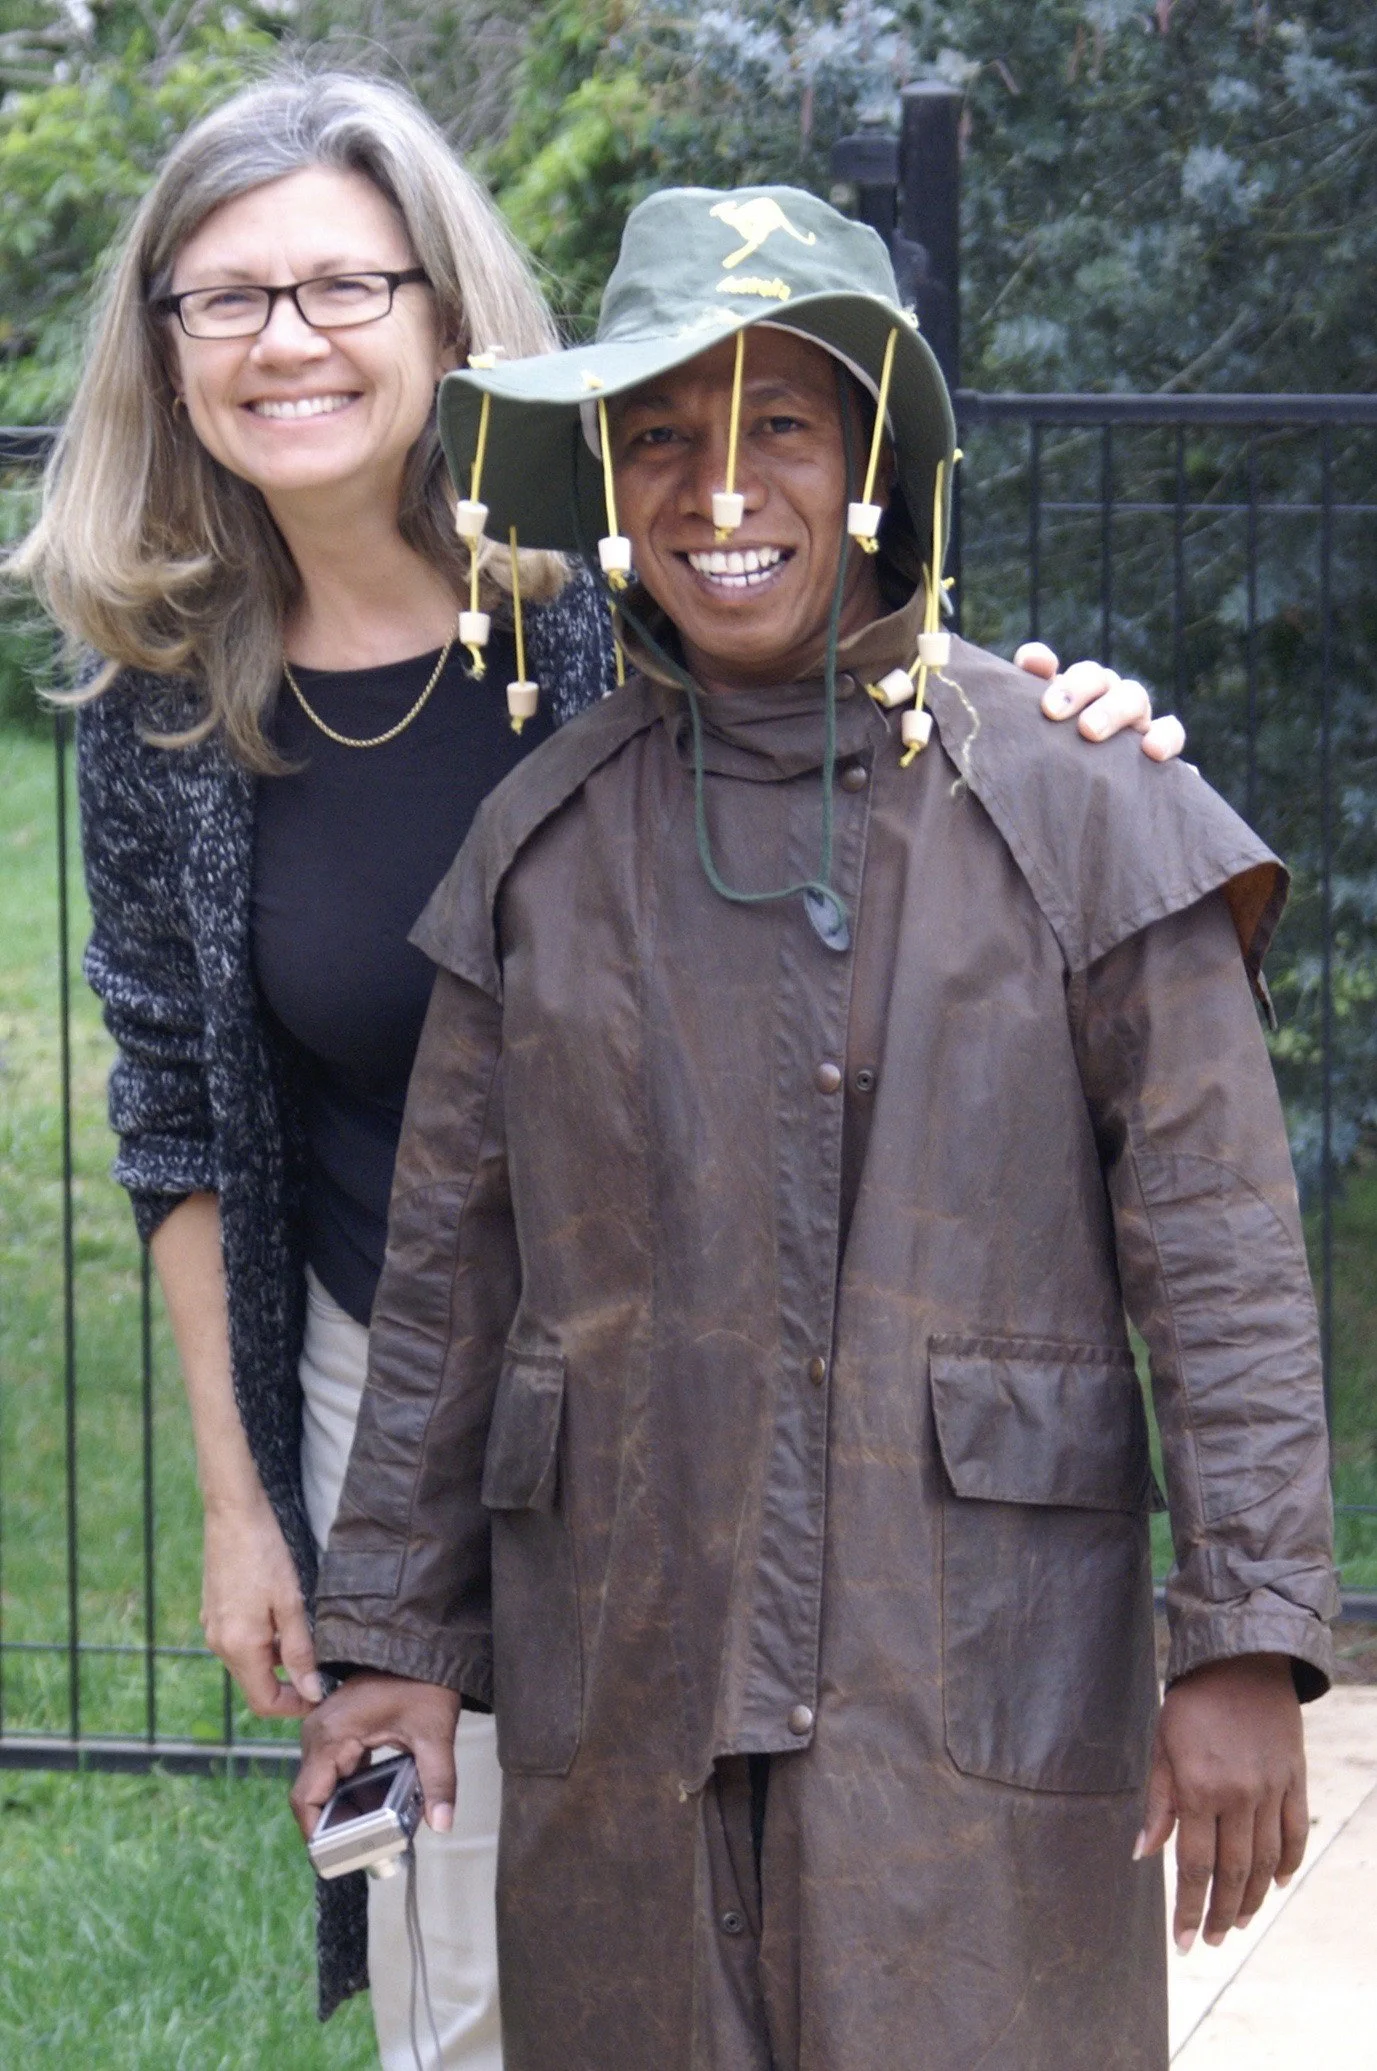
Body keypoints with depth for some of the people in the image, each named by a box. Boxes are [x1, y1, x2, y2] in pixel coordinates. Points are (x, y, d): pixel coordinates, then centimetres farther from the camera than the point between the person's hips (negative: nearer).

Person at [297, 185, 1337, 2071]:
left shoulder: (1076, 804, -1)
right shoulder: (542, 840, 8)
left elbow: (1222, 1256, -3)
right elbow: (448, 1266, 12)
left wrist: (1246, 1644, -9)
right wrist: (390, 1632, 8)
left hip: (979, 1681, -3)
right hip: (623, 1684, 3)